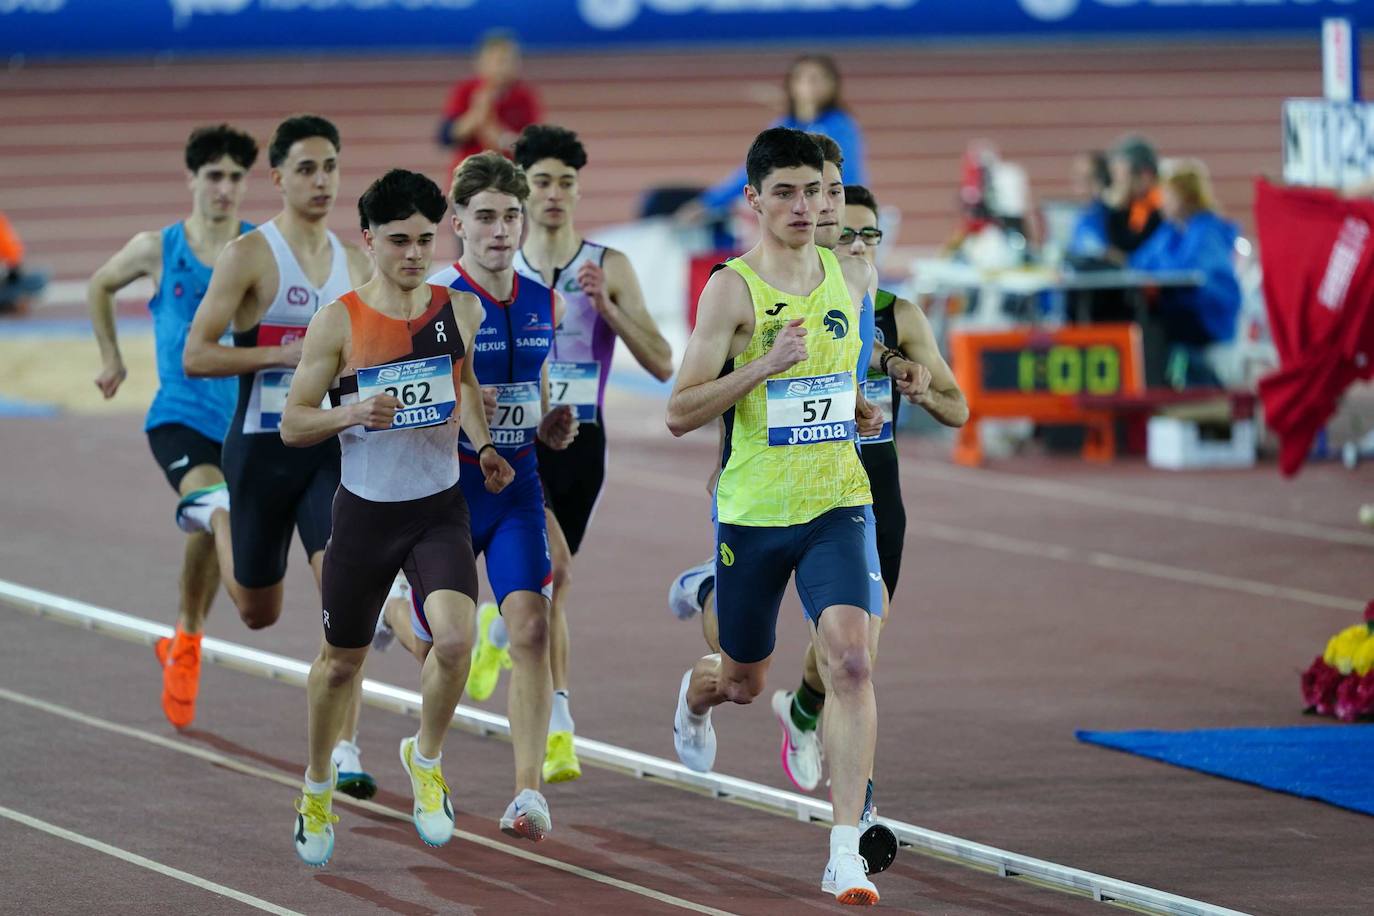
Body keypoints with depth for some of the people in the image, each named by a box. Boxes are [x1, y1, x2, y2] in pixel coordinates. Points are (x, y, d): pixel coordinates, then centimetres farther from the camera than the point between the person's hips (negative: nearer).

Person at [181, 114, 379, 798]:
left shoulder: (355, 263, 6)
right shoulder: (250, 255, -10)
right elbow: (195, 356, -14)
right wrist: (284, 354, -23)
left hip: (333, 448, 3)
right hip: (263, 449, -3)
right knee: (258, 612, 16)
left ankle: (341, 753, -12)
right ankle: (216, 513, 47)